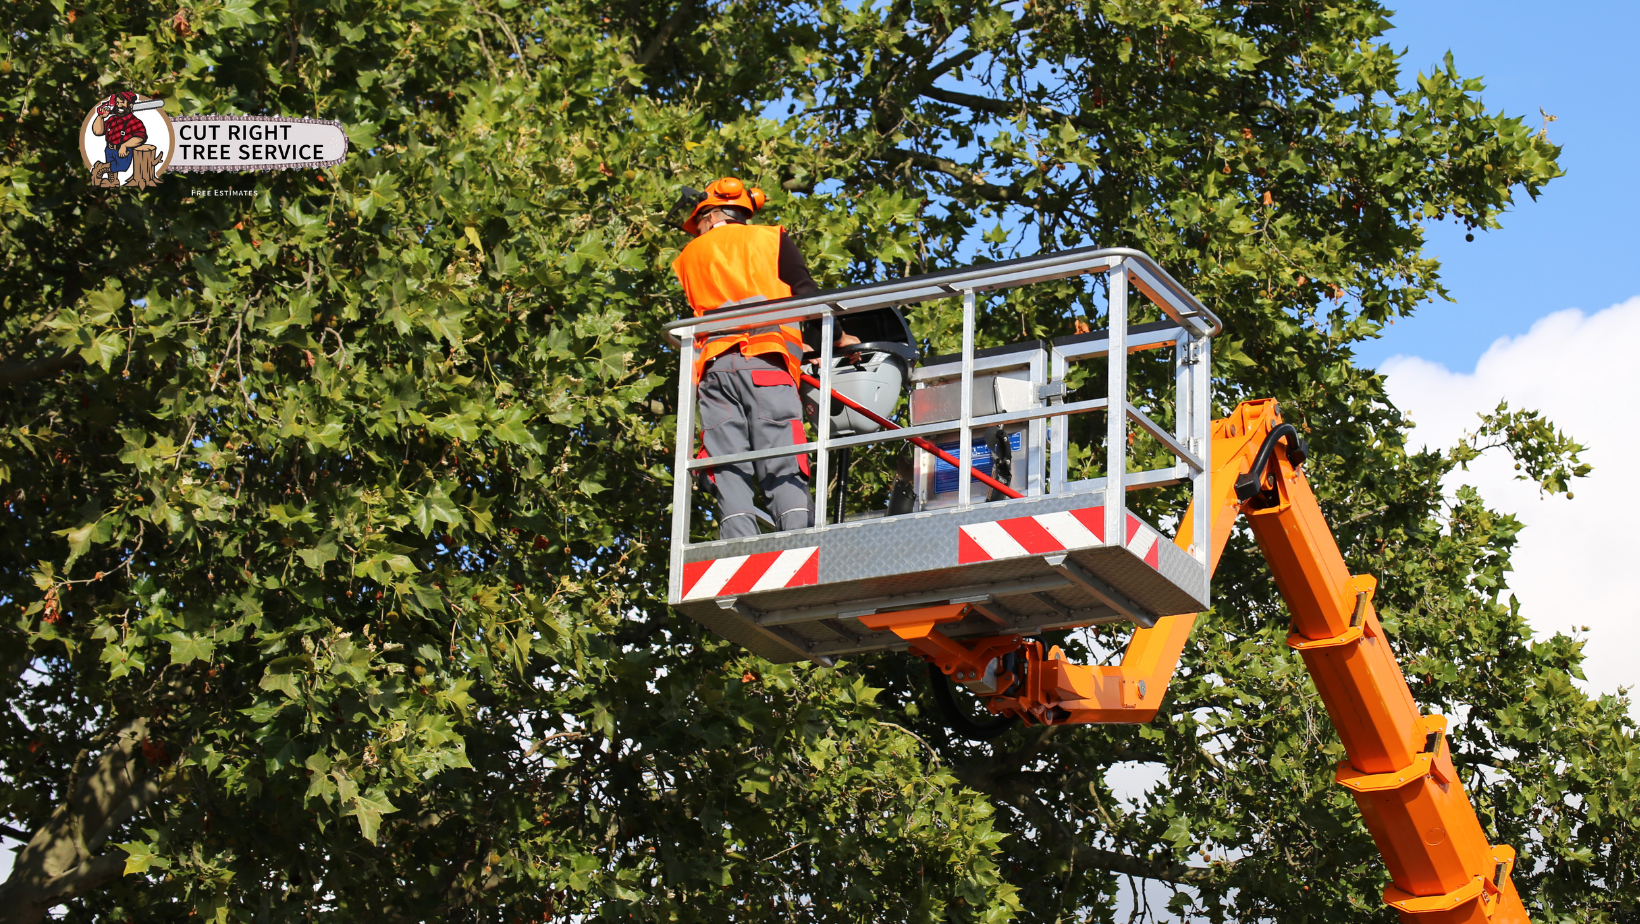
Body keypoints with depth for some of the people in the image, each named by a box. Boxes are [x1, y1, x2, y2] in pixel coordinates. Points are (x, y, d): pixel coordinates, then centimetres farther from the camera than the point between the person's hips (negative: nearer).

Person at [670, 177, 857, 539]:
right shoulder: (771, 238, 17)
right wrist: (837, 337, 19)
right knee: (783, 468, -9)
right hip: (764, 362, -2)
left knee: (729, 473, -4)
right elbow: (806, 293, 7)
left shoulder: (688, 258, 26)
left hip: (713, 366, 2)